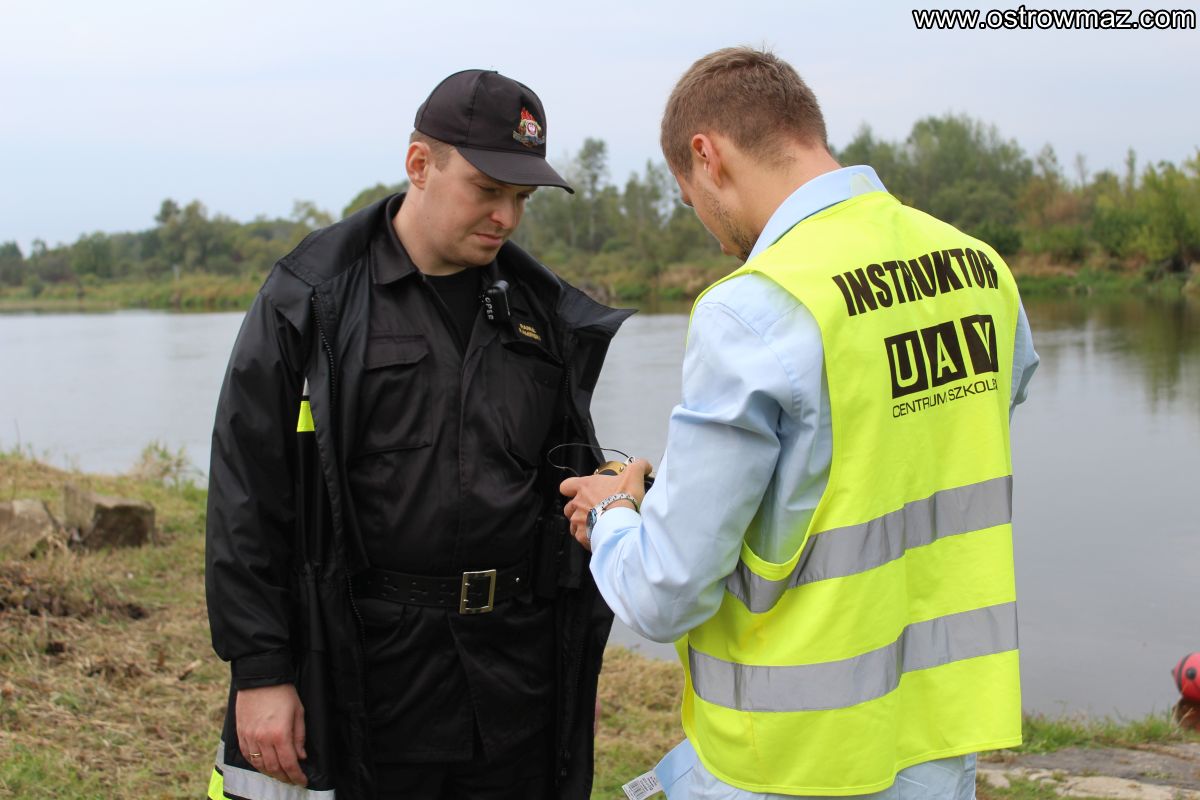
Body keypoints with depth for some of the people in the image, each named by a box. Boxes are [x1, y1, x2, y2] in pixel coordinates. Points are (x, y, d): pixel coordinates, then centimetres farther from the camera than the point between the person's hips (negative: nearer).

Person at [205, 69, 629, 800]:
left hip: (518, 667, 4)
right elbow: (248, 498, -6)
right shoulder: (311, 299, -4)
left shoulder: (543, 308, 8)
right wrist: (259, 672, -11)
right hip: (370, 671, -4)